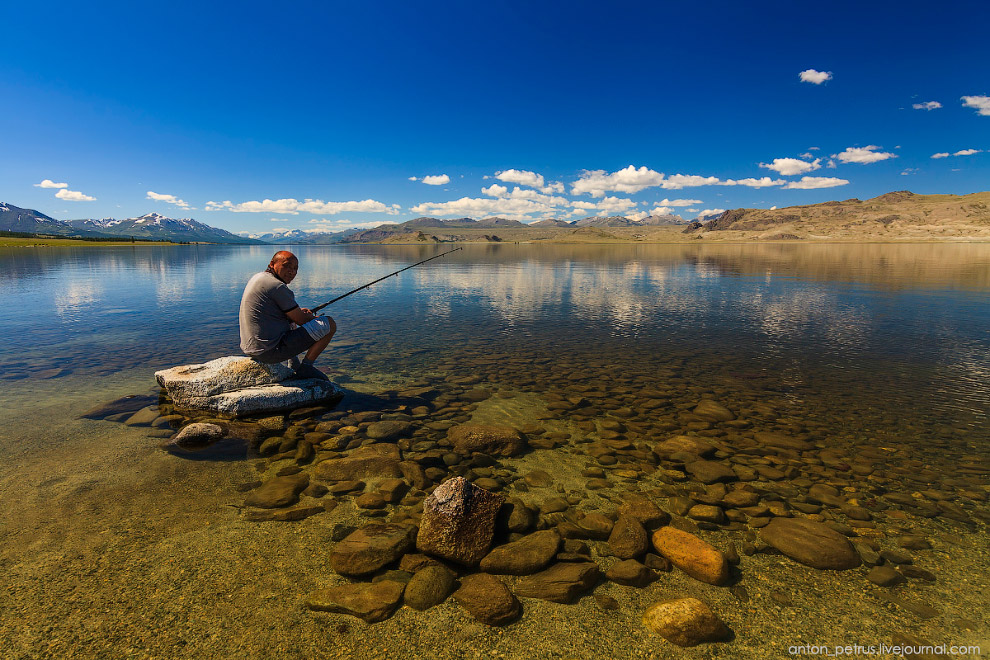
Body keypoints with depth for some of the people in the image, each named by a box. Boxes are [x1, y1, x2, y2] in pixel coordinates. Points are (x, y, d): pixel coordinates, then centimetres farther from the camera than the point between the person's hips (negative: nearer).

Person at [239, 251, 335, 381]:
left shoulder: (257, 278, 14)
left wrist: (297, 311, 16)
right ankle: (306, 368, 2)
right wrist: (314, 318, 12)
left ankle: (294, 366, 32)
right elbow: (301, 321, -10)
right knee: (330, 324, -6)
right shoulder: (278, 287, -16)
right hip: (271, 352, -11)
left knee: (291, 324, 40)